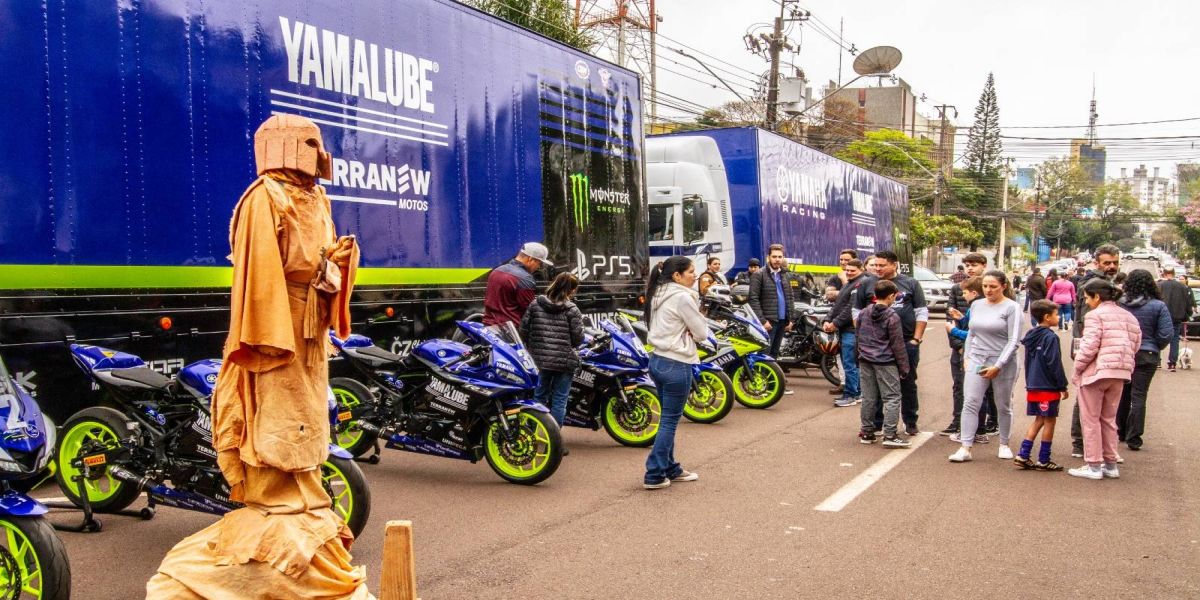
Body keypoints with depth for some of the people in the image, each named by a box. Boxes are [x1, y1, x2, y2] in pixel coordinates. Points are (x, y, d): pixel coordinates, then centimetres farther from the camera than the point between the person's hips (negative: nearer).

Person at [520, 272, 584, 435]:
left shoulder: (535, 304, 2)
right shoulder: (572, 310, -9)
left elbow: (524, 329, 4)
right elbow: (578, 338, -9)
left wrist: (532, 348, 18)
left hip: (540, 359, 4)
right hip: (564, 360, -4)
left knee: (539, 396, 17)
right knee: (559, 400, 4)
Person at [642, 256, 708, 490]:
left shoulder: (659, 294, 10)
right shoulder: (682, 297, -17)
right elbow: (701, 332, -11)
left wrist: (686, 329, 0)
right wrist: (693, 328, 8)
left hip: (658, 360, 9)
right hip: (676, 365, -9)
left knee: (667, 418, 17)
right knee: (670, 421, -1)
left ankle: (671, 469, 26)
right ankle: (654, 475, 2)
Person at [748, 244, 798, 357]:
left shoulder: (786, 275, 16)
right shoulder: (759, 275, -5)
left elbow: (791, 297, 17)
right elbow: (754, 299, -10)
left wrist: (791, 319, 8)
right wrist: (762, 320, -16)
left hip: (783, 321, 6)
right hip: (768, 321, -6)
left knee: (774, 353, 11)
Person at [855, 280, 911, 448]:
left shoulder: (863, 313, 6)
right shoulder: (892, 317, -10)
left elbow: (857, 335, 15)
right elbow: (898, 345, -9)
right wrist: (904, 366, -2)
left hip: (865, 360, 6)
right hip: (885, 362, -6)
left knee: (868, 398, 11)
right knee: (892, 398, -1)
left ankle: (867, 432, 16)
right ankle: (890, 435, -6)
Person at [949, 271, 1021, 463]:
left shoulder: (1011, 308, -7)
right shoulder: (977, 305, 9)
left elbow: (1014, 340, -11)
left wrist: (998, 366, -16)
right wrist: (966, 357, 9)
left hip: (1002, 364, -4)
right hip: (977, 361, 4)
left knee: (1003, 407, 9)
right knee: (970, 403, -6)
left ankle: (1004, 445, 26)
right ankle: (965, 448, -7)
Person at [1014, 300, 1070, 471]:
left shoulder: (1031, 336, 10)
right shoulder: (1050, 337, -15)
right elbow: (1055, 364, -16)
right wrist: (1063, 386, -9)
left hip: (1033, 387, 8)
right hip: (1048, 388, -8)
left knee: (1039, 420, 15)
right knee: (1049, 421, 3)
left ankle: (1023, 455, 9)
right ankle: (1043, 460, 8)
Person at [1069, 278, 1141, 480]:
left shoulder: (1095, 315, -9)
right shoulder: (1129, 317, 15)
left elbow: (1089, 346, -16)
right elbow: (1135, 344, 14)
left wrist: (1077, 370, -7)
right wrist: (1126, 365, 17)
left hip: (1096, 371, -7)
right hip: (1120, 373, 7)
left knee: (1090, 420, 3)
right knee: (1109, 419, 18)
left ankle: (1093, 466, 5)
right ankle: (1110, 465, 22)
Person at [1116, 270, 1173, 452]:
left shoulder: (1118, 304, -7)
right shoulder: (1158, 306, -10)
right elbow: (1166, 334, -10)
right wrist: (1155, 347, 8)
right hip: (1146, 356, -2)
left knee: (1122, 395, 17)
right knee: (1138, 397, 3)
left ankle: (1120, 432, 29)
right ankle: (1133, 438, 4)